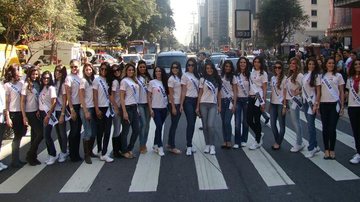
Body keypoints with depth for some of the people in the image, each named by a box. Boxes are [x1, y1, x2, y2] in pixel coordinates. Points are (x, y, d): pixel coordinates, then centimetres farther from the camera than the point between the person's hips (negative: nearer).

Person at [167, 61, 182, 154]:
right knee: (174, 124, -2)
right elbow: (170, 94, -12)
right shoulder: (171, 79, -10)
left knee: (174, 124, 13)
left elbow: (181, 91, 13)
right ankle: (172, 146, 5)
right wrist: (173, 107, -15)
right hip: (174, 104, -7)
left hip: (180, 104, 7)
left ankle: (170, 144, 23)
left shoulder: (180, 77, 11)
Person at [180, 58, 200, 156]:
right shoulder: (185, 75, -2)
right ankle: (189, 146, -8)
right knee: (190, 123, -11)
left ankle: (190, 144, 17)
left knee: (193, 123, 9)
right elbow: (183, 91, -5)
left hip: (195, 100, 6)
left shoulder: (196, 76, 13)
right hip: (188, 101, -6)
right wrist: (181, 104, -10)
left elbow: (198, 89, 14)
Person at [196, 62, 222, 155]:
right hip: (203, 104, 0)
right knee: (205, 126, 3)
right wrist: (197, 106, 0)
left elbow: (219, 93, 12)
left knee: (211, 125, -12)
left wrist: (219, 106, 7)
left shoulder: (217, 79, 10)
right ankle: (207, 145, 14)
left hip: (213, 105, 0)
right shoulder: (203, 79, 6)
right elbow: (200, 93, 5)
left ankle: (212, 146, -5)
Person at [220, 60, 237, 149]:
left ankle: (229, 141, -1)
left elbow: (235, 92, 1)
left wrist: (234, 104, -7)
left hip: (229, 101, -3)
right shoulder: (220, 76, 8)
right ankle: (225, 141, 12)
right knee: (223, 122, 6)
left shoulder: (233, 77, 2)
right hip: (222, 100, 3)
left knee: (227, 122, -10)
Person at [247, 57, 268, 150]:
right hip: (251, 98, 6)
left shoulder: (263, 73, -3)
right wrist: (249, 95, 7)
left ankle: (257, 142, 11)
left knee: (257, 120, -1)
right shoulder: (251, 73, 13)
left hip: (258, 98, -6)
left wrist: (263, 102, -11)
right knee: (249, 120, 4)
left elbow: (264, 89, -6)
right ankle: (259, 136, 26)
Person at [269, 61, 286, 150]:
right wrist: (270, 103, 11)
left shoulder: (284, 79, -7)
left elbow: (285, 93, -9)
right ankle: (277, 141, 24)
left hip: (281, 104, -6)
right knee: (272, 123, 7)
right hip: (273, 103, 6)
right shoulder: (273, 78, 10)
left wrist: (285, 106, -12)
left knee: (281, 124, 4)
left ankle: (278, 143, 15)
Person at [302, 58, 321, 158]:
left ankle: (311, 148, -1)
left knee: (310, 125, -7)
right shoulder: (305, 75, 10)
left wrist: (316, 104, -15)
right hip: (305, 101, 7)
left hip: (312, 102, -7)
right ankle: (315, 146, 21)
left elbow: (318, 91, -10)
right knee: (310, 124, 11)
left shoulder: (316, 76, -8)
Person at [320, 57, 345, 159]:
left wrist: (342, 106, -1)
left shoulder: (338, 76, 5)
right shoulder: (322, 76, 9)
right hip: (323, 104, 2)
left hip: (334, 104, -2)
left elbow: (341, 92, 5)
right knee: (325, 128, 5)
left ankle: (332, 150, 10)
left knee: (332, 128, -3)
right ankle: (326, 150, 15)